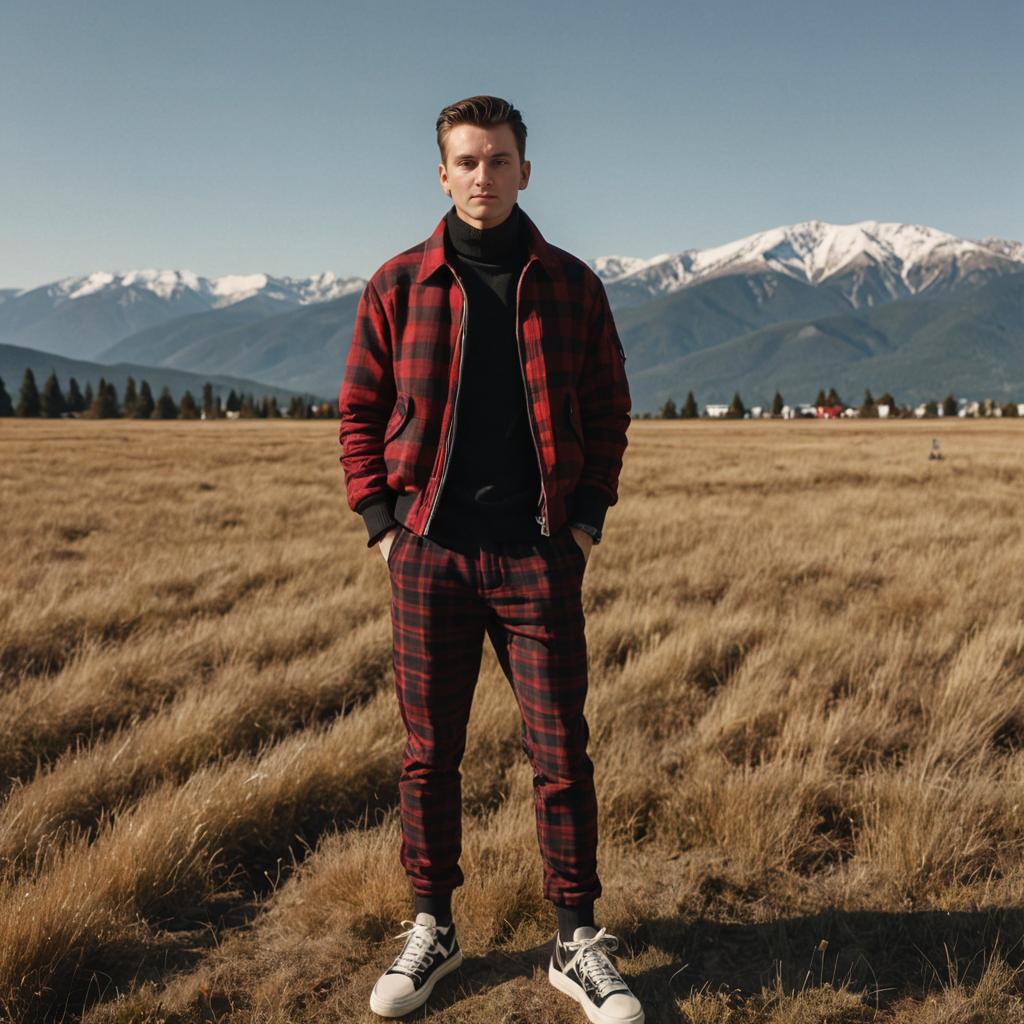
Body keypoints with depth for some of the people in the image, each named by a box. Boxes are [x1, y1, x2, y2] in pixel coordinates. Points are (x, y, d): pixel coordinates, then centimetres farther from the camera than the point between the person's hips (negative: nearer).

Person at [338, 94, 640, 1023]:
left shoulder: (570, 285, 5)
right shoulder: (399, 285, 4)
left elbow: (608, 409, 10)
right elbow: (361, 411, 8)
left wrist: (588, 518, 1)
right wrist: (379, 521, -1)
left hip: (540, 559, 0)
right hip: (428, 554, 1)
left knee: (561, 753, 4)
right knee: (429, 753, 9)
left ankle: (578, 944, 19)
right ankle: (432, 930, 26)